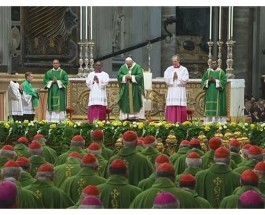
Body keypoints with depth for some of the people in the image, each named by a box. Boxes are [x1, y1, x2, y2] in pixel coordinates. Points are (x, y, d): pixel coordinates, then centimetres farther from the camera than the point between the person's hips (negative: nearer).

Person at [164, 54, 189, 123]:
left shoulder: (184, 69, 7)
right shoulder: (169, 69, 12)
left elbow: (185, 79, -4)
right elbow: (166, 79, 2)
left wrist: (178, 77, -8)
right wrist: (172, 77, -10)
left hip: (181, 91, -1)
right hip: (171, 91, 1)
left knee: (180, 107, -7)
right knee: (171, 107, -5)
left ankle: (180, 122, -6)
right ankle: (170, 122, -6)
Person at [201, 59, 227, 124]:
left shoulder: (221, 72, 4)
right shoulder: (207, 72, 13)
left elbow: (224, 81, -6)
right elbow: (203, 81, 8)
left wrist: (215, 80, -15)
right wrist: (208, 80, -11)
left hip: (218, 94, -3)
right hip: (209, 94, 3)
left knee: (218, 108, -7)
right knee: (209, 108, -2)